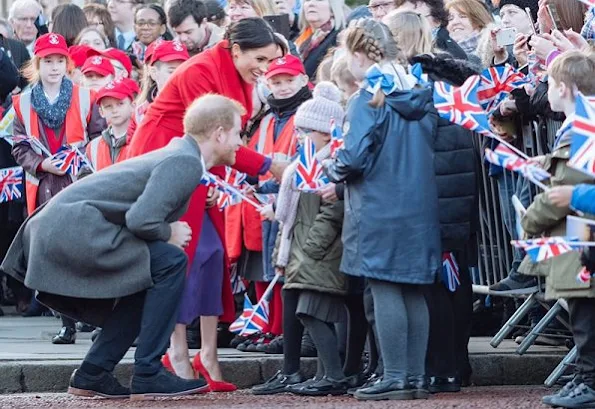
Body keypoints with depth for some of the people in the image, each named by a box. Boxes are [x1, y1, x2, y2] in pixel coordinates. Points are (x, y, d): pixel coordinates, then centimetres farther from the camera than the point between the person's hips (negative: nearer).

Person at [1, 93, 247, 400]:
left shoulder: (179, 152, 18)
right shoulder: (186, 163, -13)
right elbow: (141, 219, -23)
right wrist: (170, 234, -4)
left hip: (56, 230, 10)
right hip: (76, 228, -10)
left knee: (146, 282, 19)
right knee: (170, 261, -13)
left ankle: (91, 375, 18)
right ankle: (148, 375, -9)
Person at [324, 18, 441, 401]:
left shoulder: (368, 100, -12)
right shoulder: (422, 97, 9)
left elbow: (355, 158, -17)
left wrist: (333, 169, 2)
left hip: (379, 210, -7)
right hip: (421, 208, 7)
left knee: (386, 292, -2)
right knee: (414, 292, 11)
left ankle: (395, 379, -2)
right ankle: (417, 377, 13)